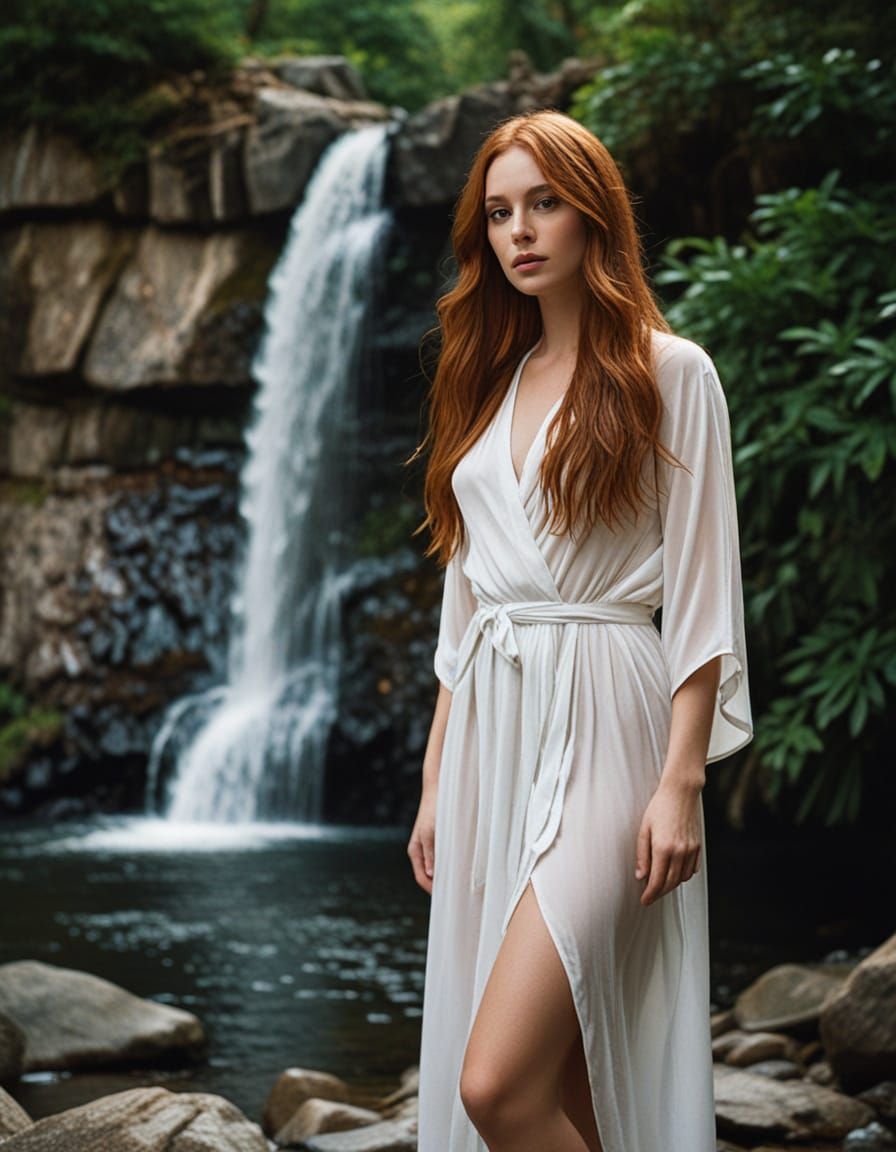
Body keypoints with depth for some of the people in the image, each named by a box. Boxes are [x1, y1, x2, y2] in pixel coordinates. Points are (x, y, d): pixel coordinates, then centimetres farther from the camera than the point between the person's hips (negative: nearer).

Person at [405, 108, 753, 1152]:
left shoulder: (667, 373, -1)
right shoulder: (491, 383, 16)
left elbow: (700, 592, -6)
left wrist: (681, 783, -14)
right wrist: (435, 781, 15)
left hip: (602, 725, -6)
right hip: (489, 728, 6)